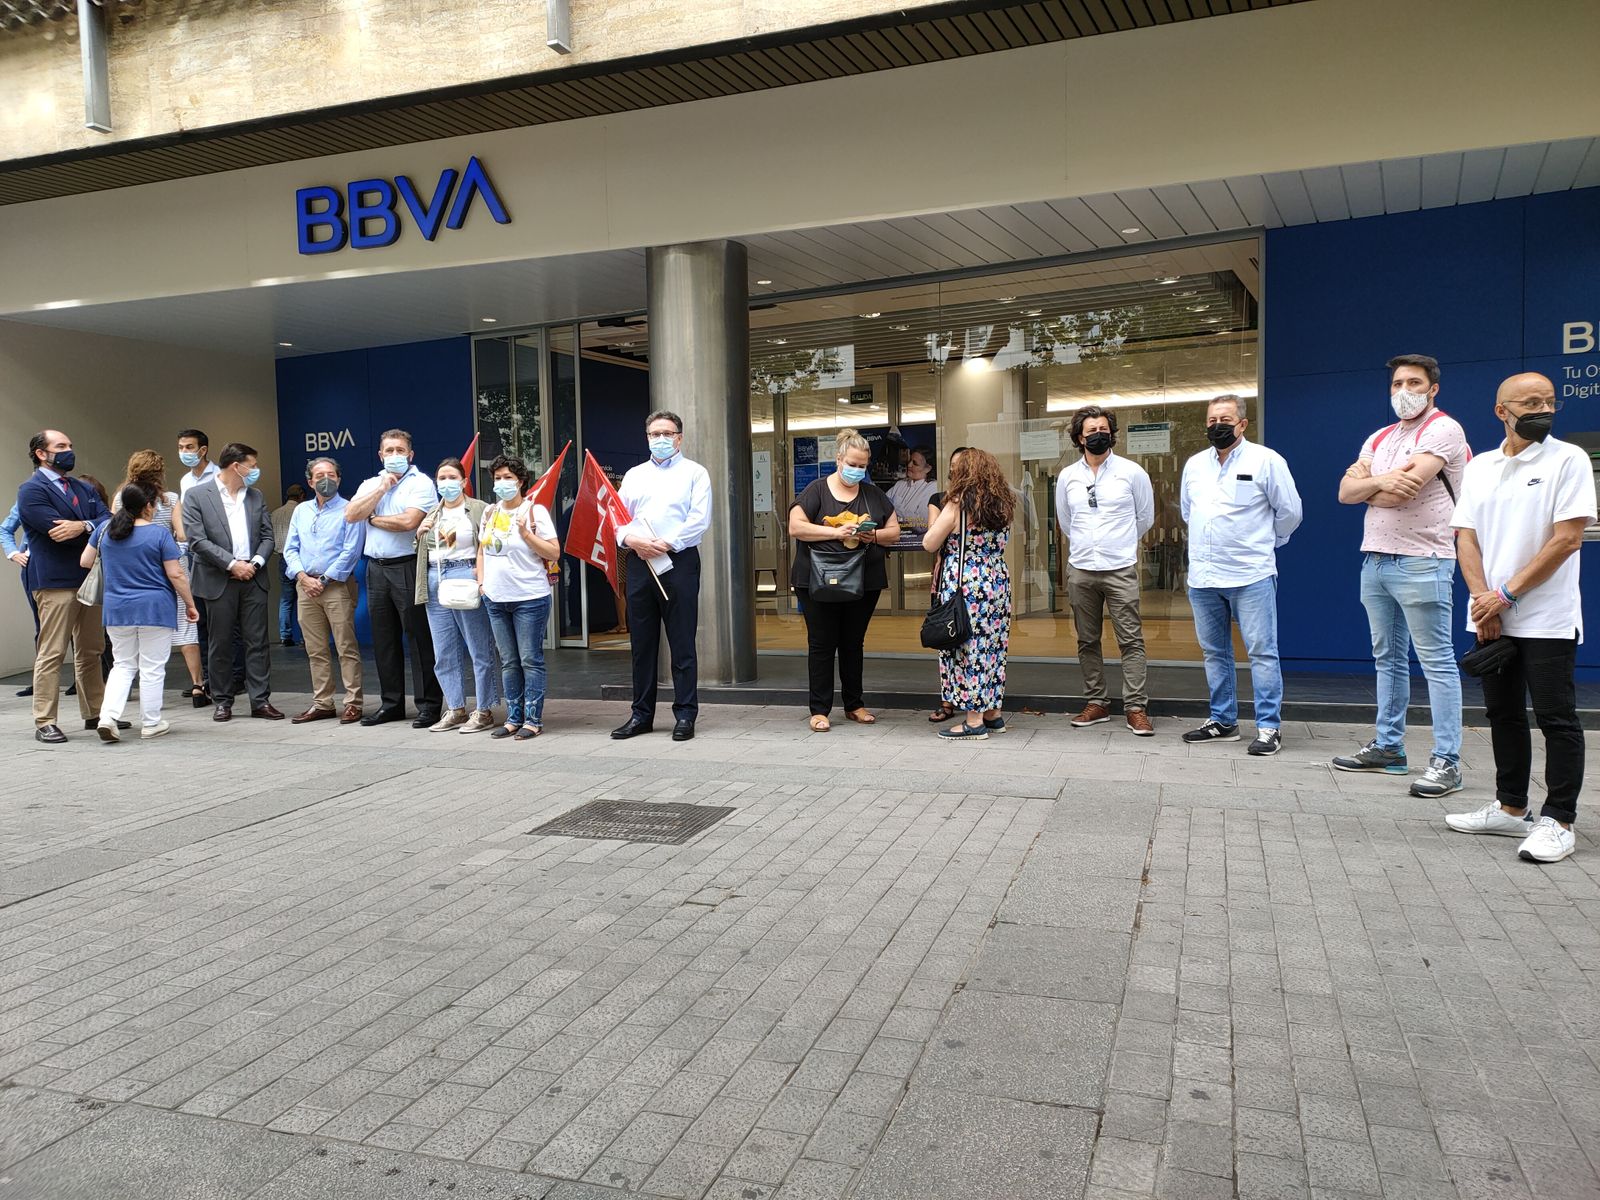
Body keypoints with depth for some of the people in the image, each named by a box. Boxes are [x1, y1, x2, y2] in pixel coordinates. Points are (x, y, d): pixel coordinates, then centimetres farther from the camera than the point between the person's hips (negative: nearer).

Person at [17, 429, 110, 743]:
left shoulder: (83, 489, 17)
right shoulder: (32, 490, -5)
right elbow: (59, 531, -17)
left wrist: (83, 526, -18)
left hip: (89, 578, 7)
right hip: (55, 582, -7)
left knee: (91, 651, 13)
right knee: (51, 653, -5)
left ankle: (95, 713, 23)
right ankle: (44, 723, 1)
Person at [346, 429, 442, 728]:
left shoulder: (420, 483, -3)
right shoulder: (370, 484, 16)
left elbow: (408, 521, -17)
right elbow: (350, 515, 1)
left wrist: (373, 519, -1)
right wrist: (382, 488, -5)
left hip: (407, 567, -6)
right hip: (376, 568, 6)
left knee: (419, 637, -3)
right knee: (384, 639, 11)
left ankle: (429, 704, 3)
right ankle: (391, 703, 20)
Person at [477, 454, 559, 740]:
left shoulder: (535, 510, -5)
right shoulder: (490, 512, 11)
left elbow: (554, 553, -9)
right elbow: (482, 549, 22)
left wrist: (525, 532, -16)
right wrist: (481, 581, 10)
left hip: (530, 598, -6)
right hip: (496, 599, 6)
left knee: (530, 660, -2)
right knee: (508, 662, 11)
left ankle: (533, 719, 4)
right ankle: (514, 718, 18)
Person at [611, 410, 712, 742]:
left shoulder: (694, 473, 6)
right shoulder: (634, 475, 19)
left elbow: (699, 520, -6)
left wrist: (665, 544, -14)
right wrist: (630, 538, -10)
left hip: (679, 562, -4)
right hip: (640, 564, 4)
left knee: (682, 643, -3)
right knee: (642, 643, 8)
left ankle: (685, 715, 4)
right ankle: (641, 714, 16)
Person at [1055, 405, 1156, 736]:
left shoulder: (1132, 472, 0)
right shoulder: (1067, 477, 7)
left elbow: (1145, 518, 10)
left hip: (1121, 569, -3)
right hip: (1080, 570, 3)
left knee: (1131, 640, -4)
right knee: (1087, 641, 8)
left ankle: (1135, 708, -1)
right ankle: (1097, 703, 18)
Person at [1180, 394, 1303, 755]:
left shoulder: (1266, 460, -4)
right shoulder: (1195, 465, 11)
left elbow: (1289, 512, 2)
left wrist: (1263, 543, 11)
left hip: (1251, 576, -5)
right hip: (1202, 575, 6)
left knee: (1262, 651, -4)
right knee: (1214, 652, 12)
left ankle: (1268, 727, 2)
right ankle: (1222, 722, 23)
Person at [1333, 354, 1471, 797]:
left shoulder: (1443, 429, -7)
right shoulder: (1380, 439, 17)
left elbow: (1400, 493, -19)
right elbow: (1345, 492, 5)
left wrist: (1365, 481, 0)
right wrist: (1380, 481, -14)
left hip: (1421, 562, -8)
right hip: (1375, 559, 8)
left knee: (1437, 661, -6)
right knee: (1388, 658, 14)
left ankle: (1447, 763, -5)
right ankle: (1388, 748, 22)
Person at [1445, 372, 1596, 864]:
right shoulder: (1479, 467, 10)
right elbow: (1467, 538, 6)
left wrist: (1507, 595, -14)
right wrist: (1482, 600, -8)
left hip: (1546, 619, -5)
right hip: (1490, 618, 6)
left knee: (1556, 720, -1)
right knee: (1503, 715, 13)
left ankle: (1558, 821, 6)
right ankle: (1511, 809, 24)